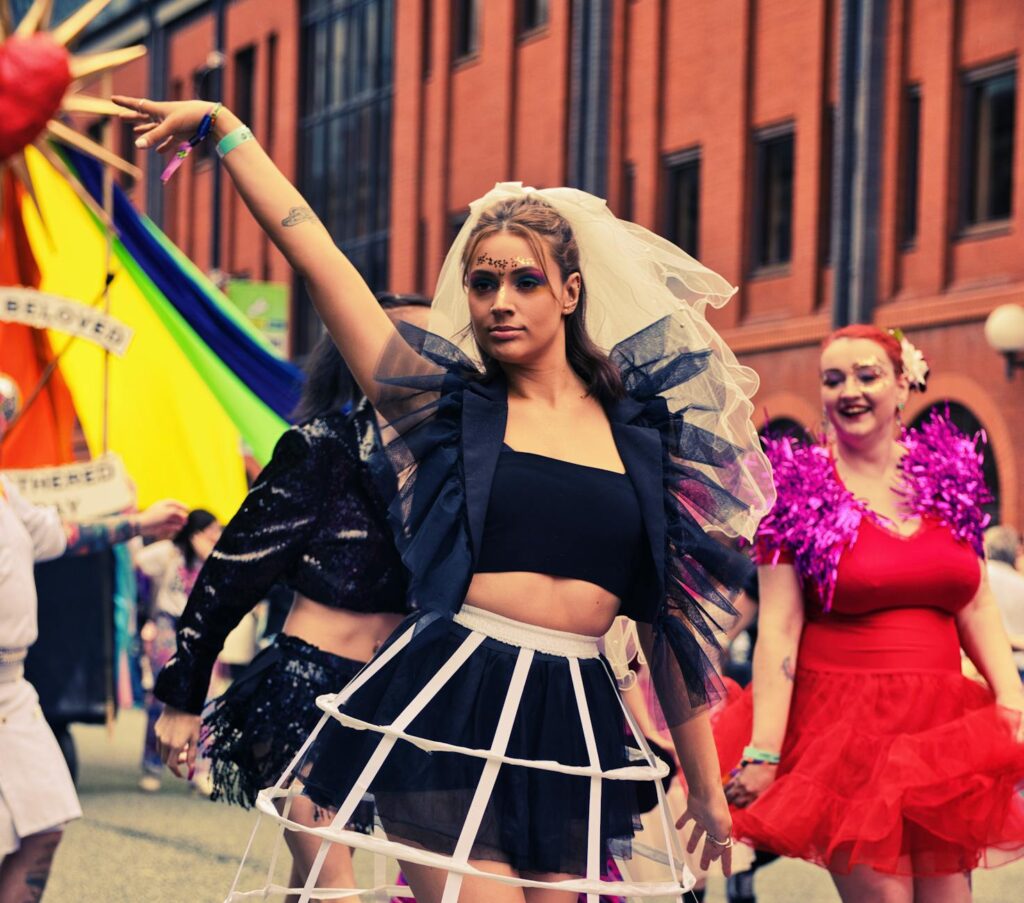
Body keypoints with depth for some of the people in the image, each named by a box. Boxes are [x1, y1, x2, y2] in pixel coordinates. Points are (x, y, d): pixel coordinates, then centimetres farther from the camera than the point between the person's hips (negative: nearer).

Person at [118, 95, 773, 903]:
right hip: (448, 710, -3)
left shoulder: (639, 437, 10)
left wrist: (707, 787, 15)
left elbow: (672, 620, 13)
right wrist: (223, 127, 3)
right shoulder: (445, 404, 5)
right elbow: (315, 255, 2)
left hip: (573, 732, 3)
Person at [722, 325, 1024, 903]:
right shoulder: (801, 491, -1)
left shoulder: (948, 476, 11)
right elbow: (778, 632, -7)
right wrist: (763, 753, -13)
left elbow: (977, 606, 14)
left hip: (942, 724, 4)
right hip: (844, 723, -4)